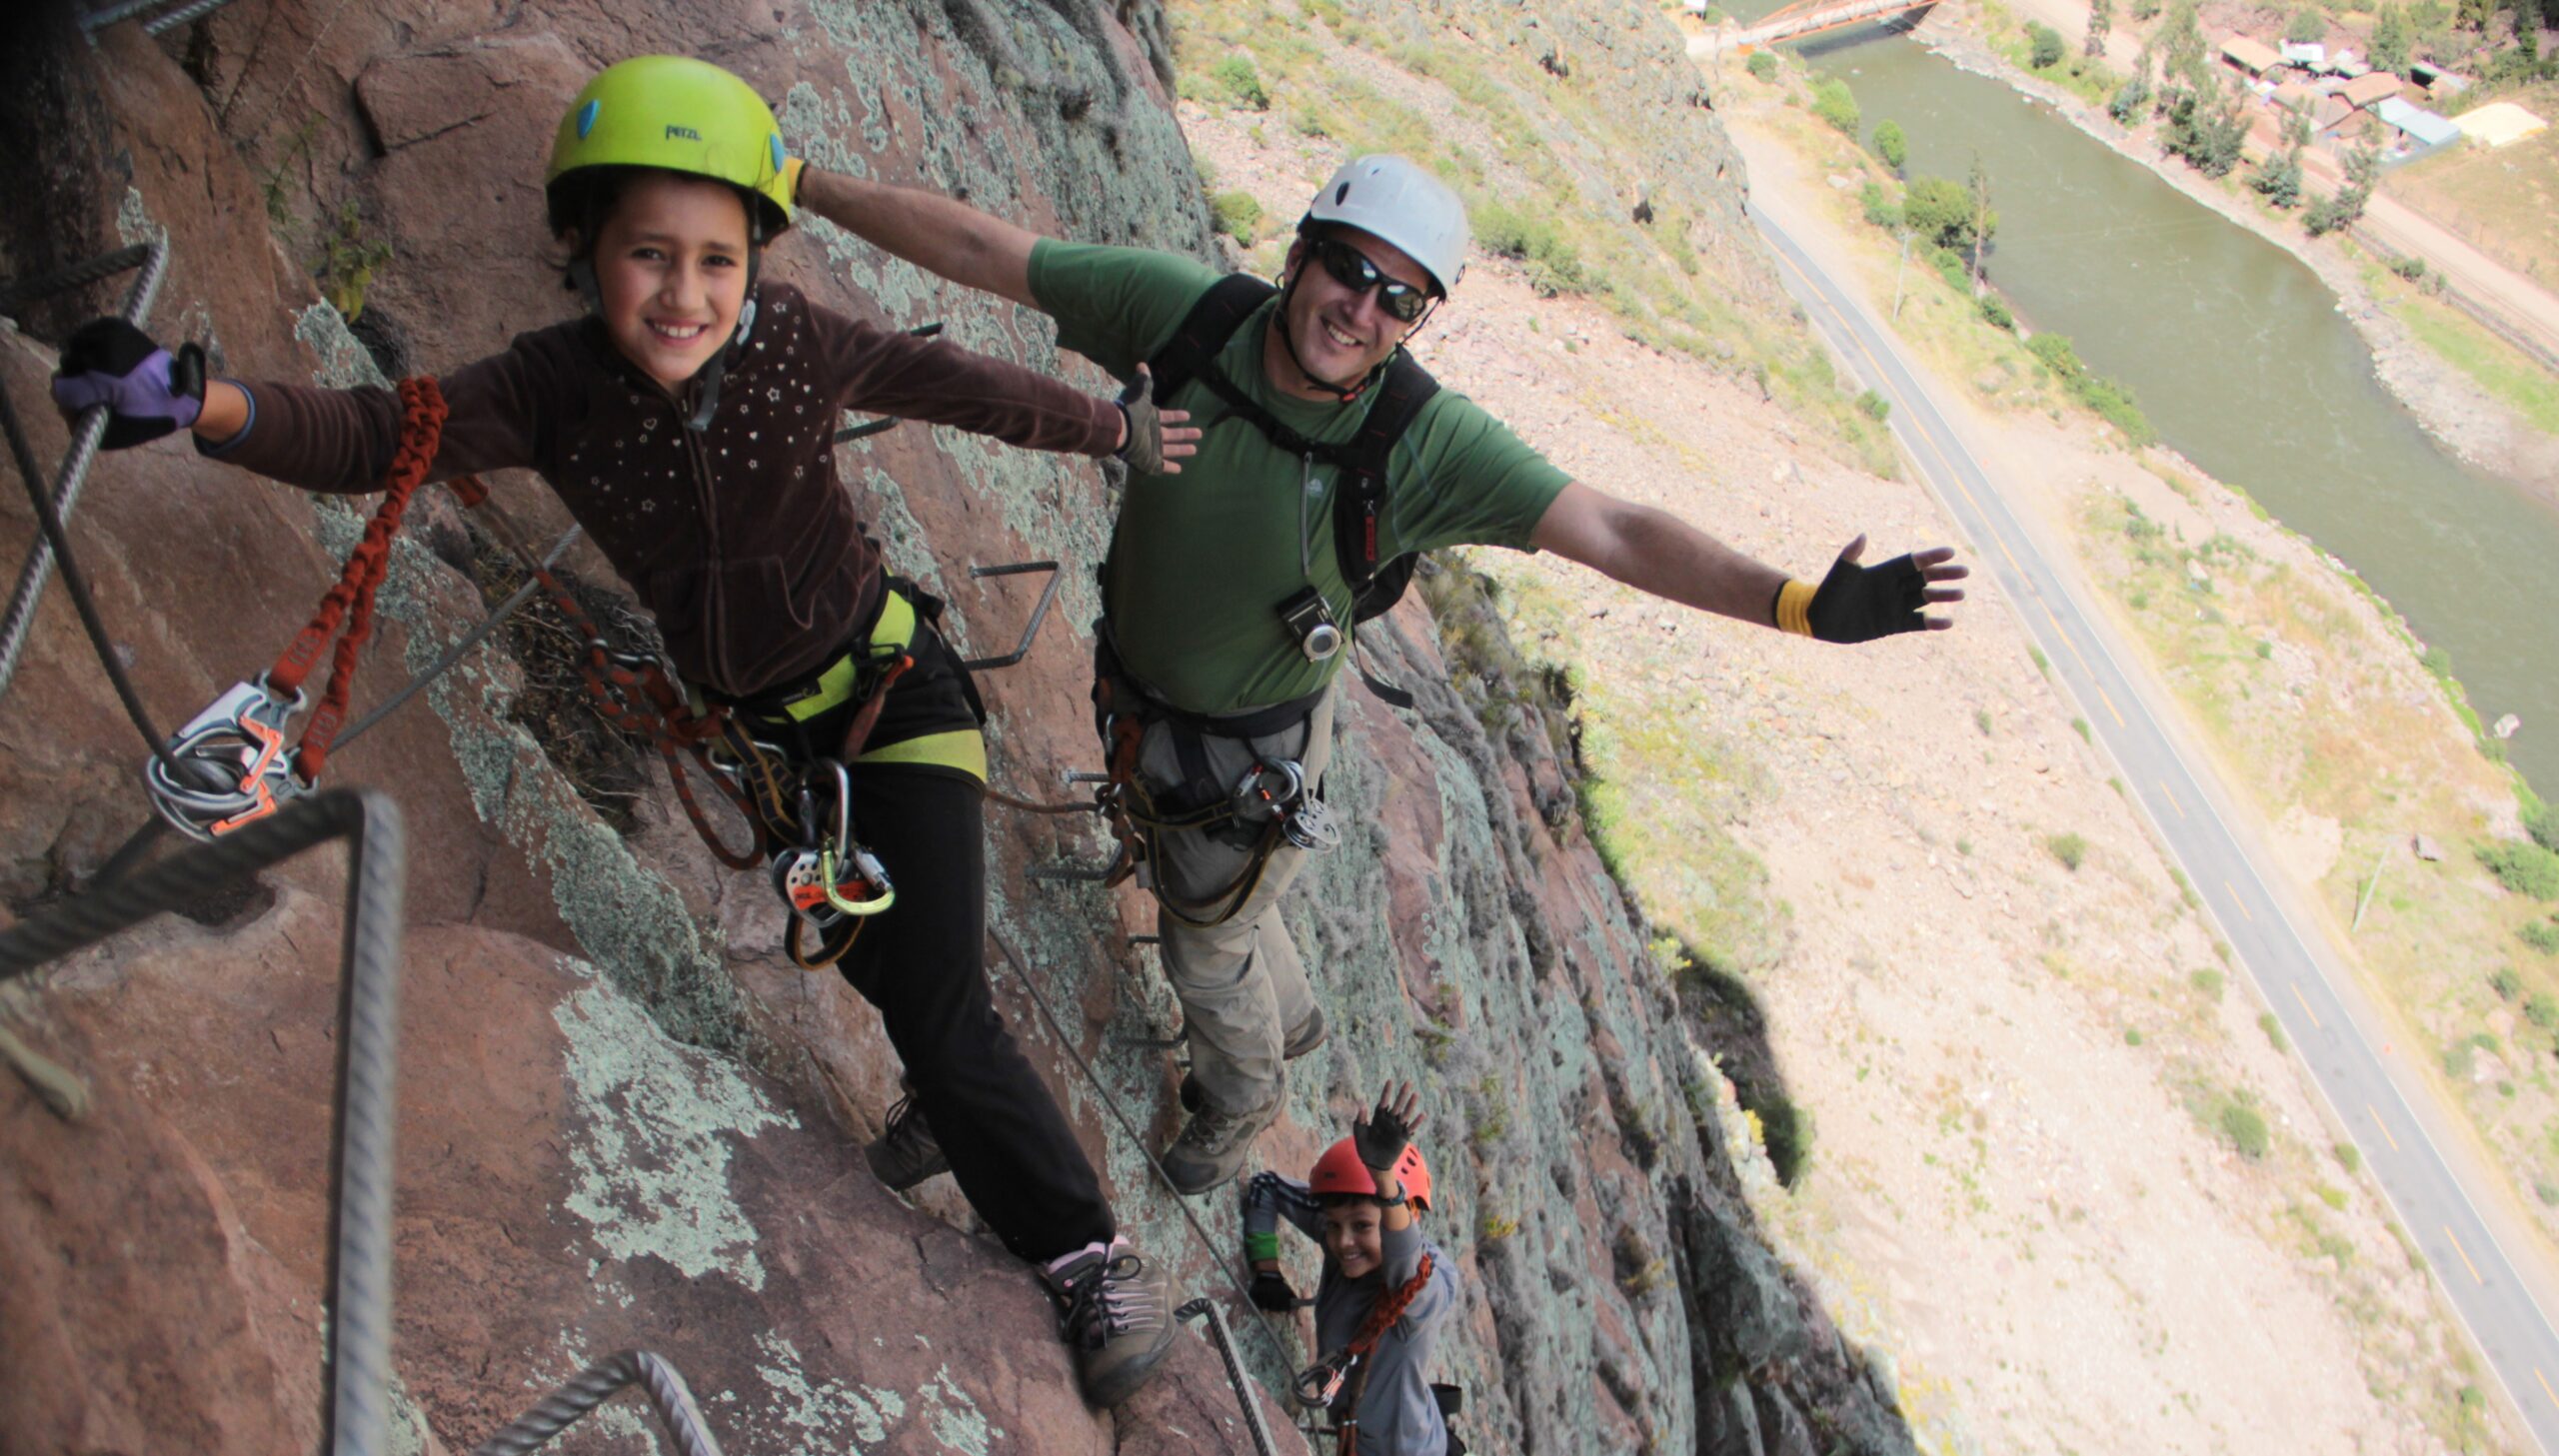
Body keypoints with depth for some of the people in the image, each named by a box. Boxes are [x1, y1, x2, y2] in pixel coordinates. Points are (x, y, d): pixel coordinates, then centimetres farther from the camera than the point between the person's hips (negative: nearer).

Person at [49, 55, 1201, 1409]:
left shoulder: (792, 342, -20)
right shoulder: (552, 388, -16)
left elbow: (952, 382, -6)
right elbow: (368, 437, -27)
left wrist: (1114, 428, 7)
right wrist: (204, 401, -48)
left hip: (892, 692, -3)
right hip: (760, 725, 4)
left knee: (941, 1020, -10)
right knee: (874, 970, 20)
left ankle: (1093, 1259, 5)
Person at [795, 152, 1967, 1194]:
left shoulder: (1425, 442, -30)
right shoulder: (1189, 313, -23)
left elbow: (1611, 532, -32)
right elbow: (977, 246, -17)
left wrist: (1798, 605, -42)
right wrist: (802, 185, -14)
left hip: (1250, 754, -4)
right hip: (1135, 699, 4)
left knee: (1204, 949, 19)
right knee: (1192, 888, 31)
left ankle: (1242, 1096, 55)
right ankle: (1288, 1018, 64)